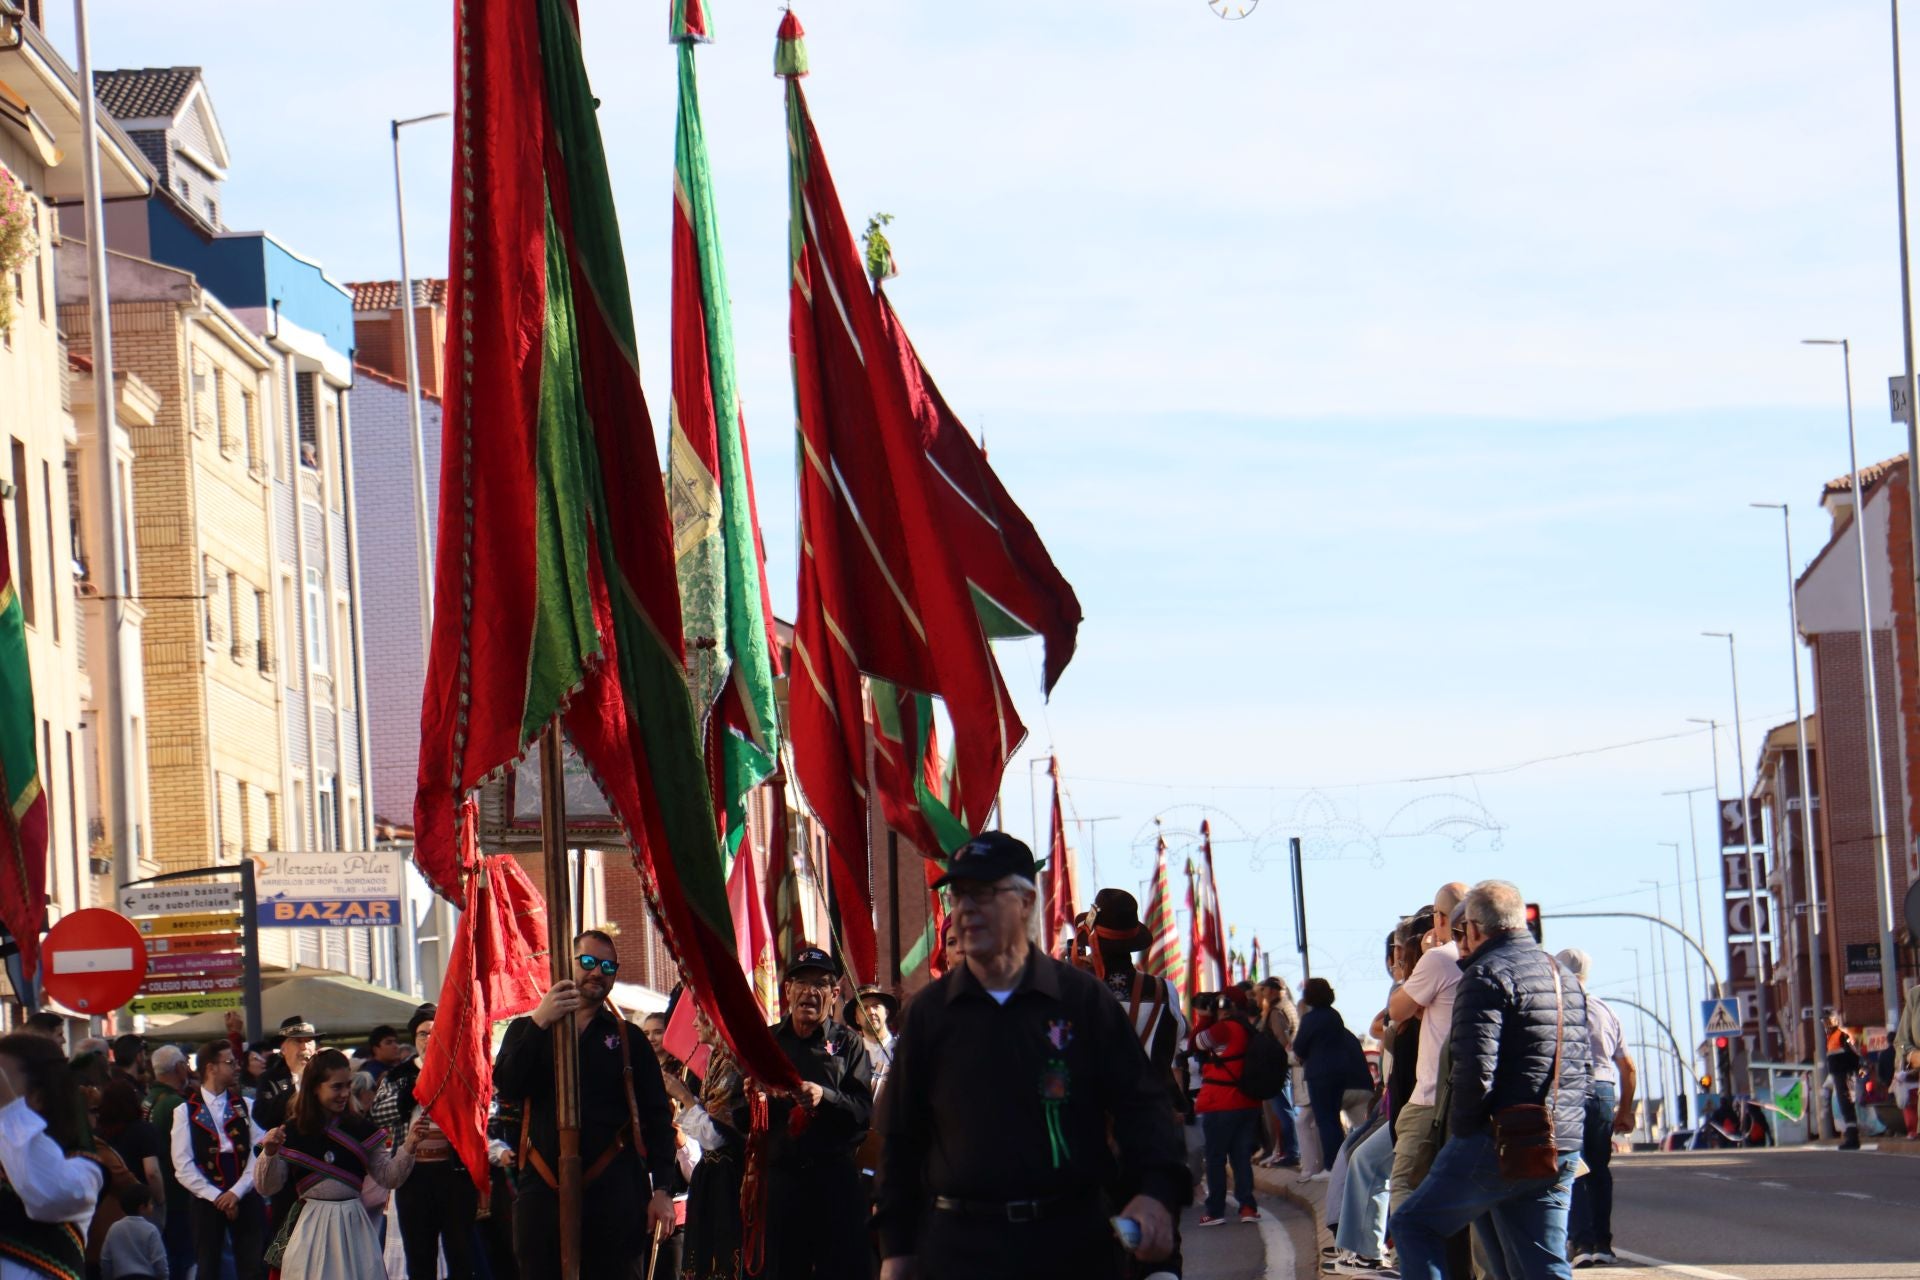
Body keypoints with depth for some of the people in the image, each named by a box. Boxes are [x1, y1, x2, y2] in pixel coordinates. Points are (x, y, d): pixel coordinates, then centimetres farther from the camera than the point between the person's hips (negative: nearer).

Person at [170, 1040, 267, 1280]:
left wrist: (237, 1192, -13)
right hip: (207, 1202, -1)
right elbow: (183, 1166, -5)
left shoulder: (245, 1106, 7)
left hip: (245, 1197, 1)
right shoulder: (186, 1111, 1)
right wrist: (216, 1197, -11)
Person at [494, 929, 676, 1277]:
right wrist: (540, 1023, -15)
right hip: (544, 1191, 0)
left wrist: (662, 1189, -4)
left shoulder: (629, 1038, 13)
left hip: (613, 1194, 0)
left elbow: (656, 1117, 7)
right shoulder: (527, 1031, 15)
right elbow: (507, 1086, -5)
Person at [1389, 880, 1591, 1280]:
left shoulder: (1487, 974, -10)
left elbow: (1475, 1070, -19)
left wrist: (1462, 1132, -7)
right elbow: (1580, 1069, 22)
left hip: (1500, 1145, -7)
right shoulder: (1565, 979, 18)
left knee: (1413, 1225, 8)